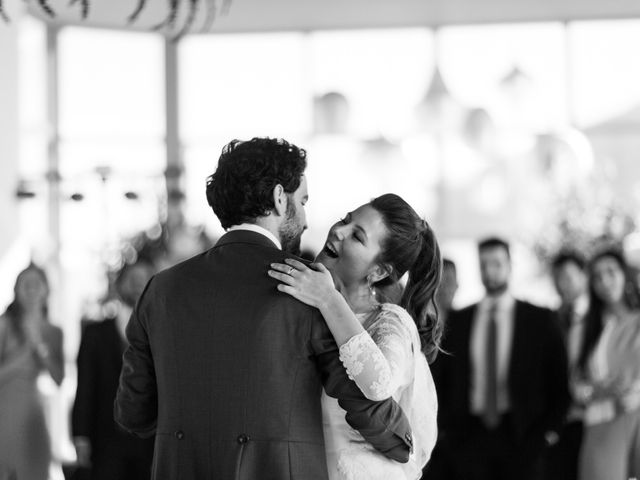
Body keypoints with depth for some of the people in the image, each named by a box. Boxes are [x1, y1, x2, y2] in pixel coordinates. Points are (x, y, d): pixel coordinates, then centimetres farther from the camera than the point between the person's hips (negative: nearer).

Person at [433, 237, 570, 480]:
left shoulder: (539, 319, 4)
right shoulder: (459, 321, 10)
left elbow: (559, 378, 5)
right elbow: (446, 378, 14)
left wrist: (548, 429, -2)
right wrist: (449, 425, 4)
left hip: (522, 439, -1)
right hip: (470, 436, 2)